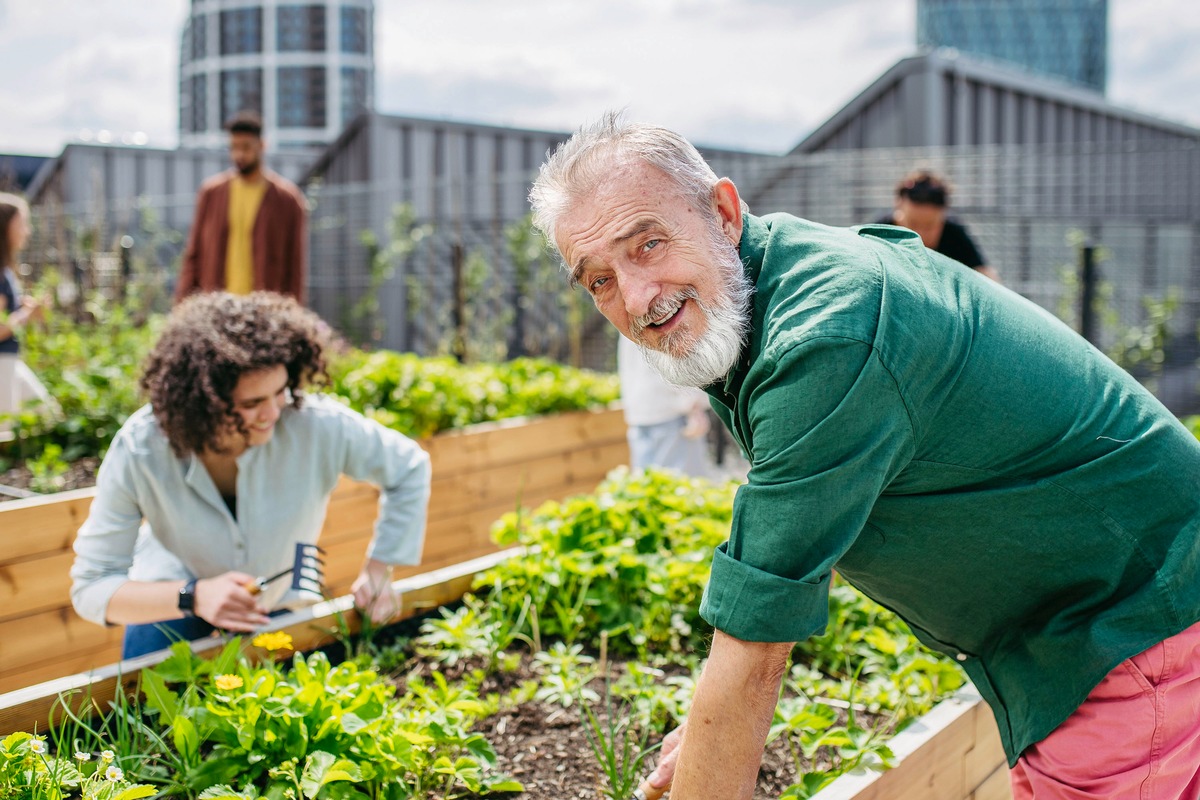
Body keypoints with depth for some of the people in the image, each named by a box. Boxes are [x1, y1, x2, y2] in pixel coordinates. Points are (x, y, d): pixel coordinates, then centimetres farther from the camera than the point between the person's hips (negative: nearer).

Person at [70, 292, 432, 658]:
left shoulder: (316, 426, -32)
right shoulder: (138, 452, -33)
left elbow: (409, 468, -12)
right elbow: (90, 589, -27)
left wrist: (379, 569, -13)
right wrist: (193, 598, -42)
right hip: (171, 608, -1)